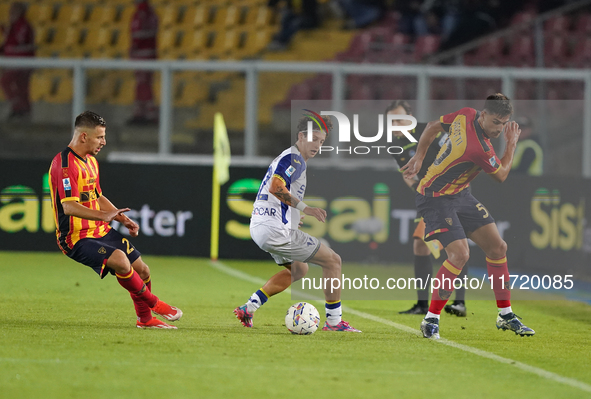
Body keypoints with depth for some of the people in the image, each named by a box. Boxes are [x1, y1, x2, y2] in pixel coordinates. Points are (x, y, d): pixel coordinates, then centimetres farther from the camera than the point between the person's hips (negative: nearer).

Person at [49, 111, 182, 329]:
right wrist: (103, 216, -39)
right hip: (76, 238, -10)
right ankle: (153, 303, -8)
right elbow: (69, 207, -28)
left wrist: (123, 219, 13)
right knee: (120, 260, -31)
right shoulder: (65, 164, -19)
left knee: (141, 270, 7)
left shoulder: (90, 161, 14)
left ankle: (145, 318, 31)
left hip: (101, 231, 10)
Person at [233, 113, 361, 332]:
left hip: (258, 228, 10)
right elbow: (276, 187, -26)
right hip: (276, 230, -10)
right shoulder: (294, 159, -12)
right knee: (333, 261, -1)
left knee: (298, 269, 30)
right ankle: (334, 321, 2)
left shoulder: (287, 157, 19)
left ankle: (249, 306, 20)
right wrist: (305, 208, -25)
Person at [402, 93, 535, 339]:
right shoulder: (479, 148, -32)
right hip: (435, 198, -10)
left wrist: (419, 157, 16)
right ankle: (431, 319, -10)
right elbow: (501, 175, -11)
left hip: (459, 194, 10)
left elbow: (433, 126, 8)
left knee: (498, 247, 6)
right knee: (460, 254, -24)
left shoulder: (466, 115, -9)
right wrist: (512, 144, 0)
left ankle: (505, 316, 16)